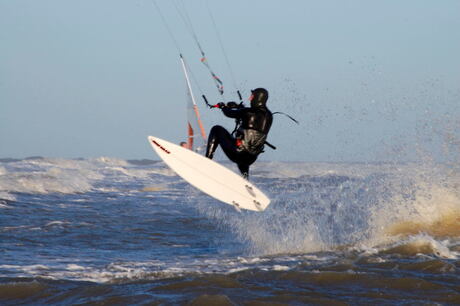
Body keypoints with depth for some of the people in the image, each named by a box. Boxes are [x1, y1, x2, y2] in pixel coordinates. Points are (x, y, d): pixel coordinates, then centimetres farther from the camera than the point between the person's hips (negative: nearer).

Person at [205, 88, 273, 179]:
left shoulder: (248, 112, -14)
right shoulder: (269, 116, 5)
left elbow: (229, 113, 2)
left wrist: (223, 106, 25)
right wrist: (238, 107, 32)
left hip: (236, 152, -7)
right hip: (251, 159, 7)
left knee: (217, 130, 12)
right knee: (243, 163, 45)